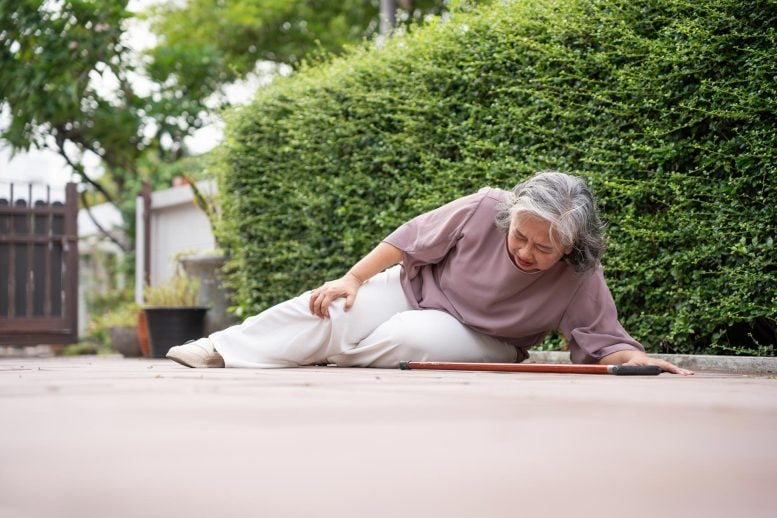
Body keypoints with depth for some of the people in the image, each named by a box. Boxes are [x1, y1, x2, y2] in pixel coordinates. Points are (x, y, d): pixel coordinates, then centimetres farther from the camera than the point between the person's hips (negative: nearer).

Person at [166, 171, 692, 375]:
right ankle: (220, 350, 3)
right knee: (328, 311, -13)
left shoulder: (582, 283, -27)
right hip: (417, 289, 2)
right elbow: (412, 237, -13)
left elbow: (607, 342, -21)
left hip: (480, 341, -2)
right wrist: (354, 277, -10)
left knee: (411, 337, -33)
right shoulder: (485, 209, -25)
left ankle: (336, 359, -1)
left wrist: (639, 359, -44)